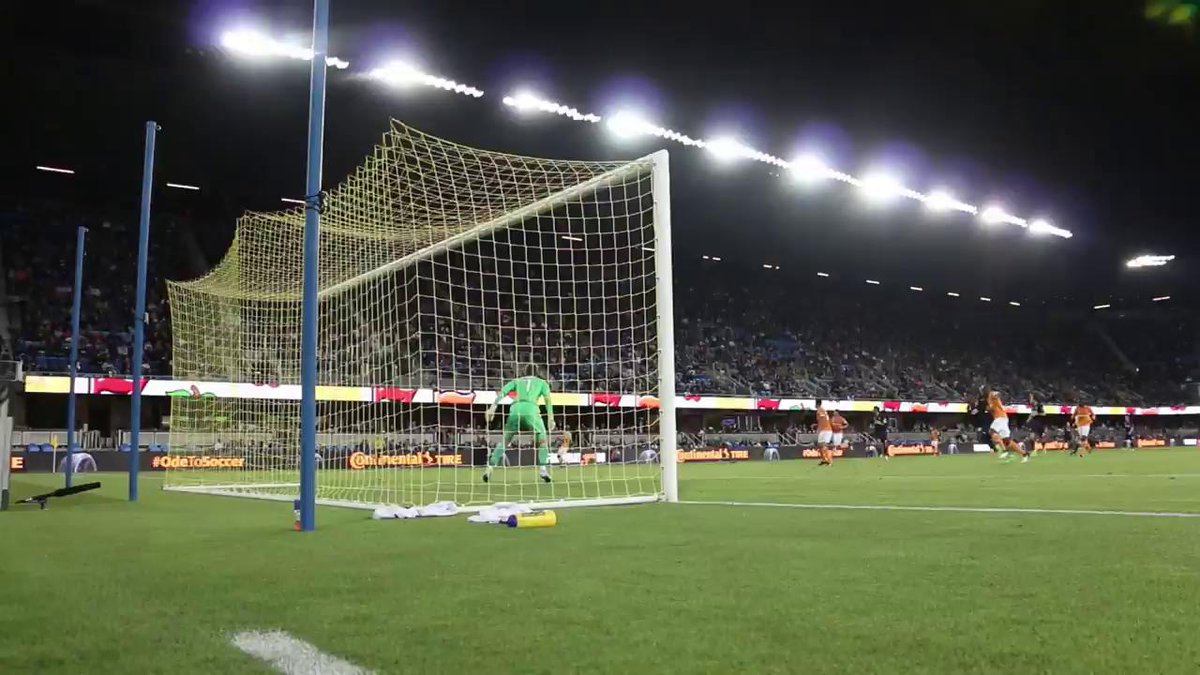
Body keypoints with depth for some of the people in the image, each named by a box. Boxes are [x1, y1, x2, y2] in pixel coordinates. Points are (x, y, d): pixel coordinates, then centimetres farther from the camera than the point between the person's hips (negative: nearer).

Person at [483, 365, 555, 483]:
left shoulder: (517, 381, 28)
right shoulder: (542, 382, 25)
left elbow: (502, 392, 12)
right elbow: (547, 399, 9)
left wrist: (493, 407, 3)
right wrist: (550, 418, 2)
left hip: (515, 410, 2)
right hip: (531, 410, -2)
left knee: (504, 441, 13)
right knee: (543, 441, 13)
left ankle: (490, 468, -1)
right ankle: (543, 469, -5)